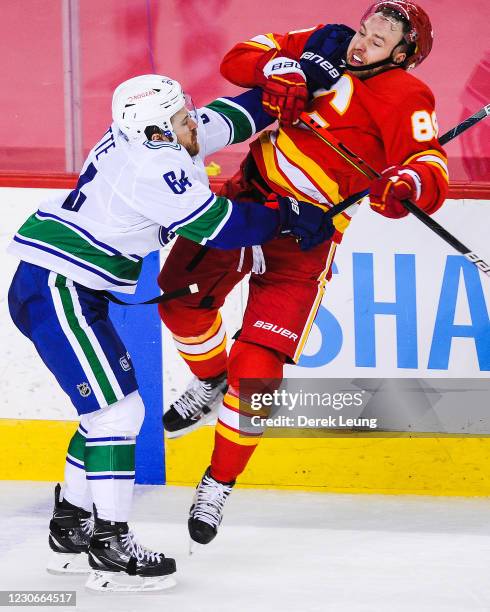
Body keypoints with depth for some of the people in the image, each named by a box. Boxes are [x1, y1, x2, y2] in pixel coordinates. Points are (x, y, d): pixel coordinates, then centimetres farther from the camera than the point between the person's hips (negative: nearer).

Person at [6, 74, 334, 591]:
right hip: (56, 292, -10)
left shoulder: (149, 141, 8)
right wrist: (288, 215, -6)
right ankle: (111, 549, -7)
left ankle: (70, 530, 24)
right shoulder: (148, 166, -20)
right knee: (116, 408, -10)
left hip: (71, 292, 10)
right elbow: (220, 226, -18)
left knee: (108, 408, 15)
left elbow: (227, 117, 19)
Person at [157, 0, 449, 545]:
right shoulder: (325, 46, 3)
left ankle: (219, 484, 7)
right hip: (248, 193, 6)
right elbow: (239, 59, 4)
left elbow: (431, 170, -24)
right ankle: (211, 381, 37)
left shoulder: (404, 96, -13)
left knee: (257, 367, -10)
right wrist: (278, 71, -16)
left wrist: (408, 185, -47)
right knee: (181, 293, 7)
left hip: (304, 237, -6)